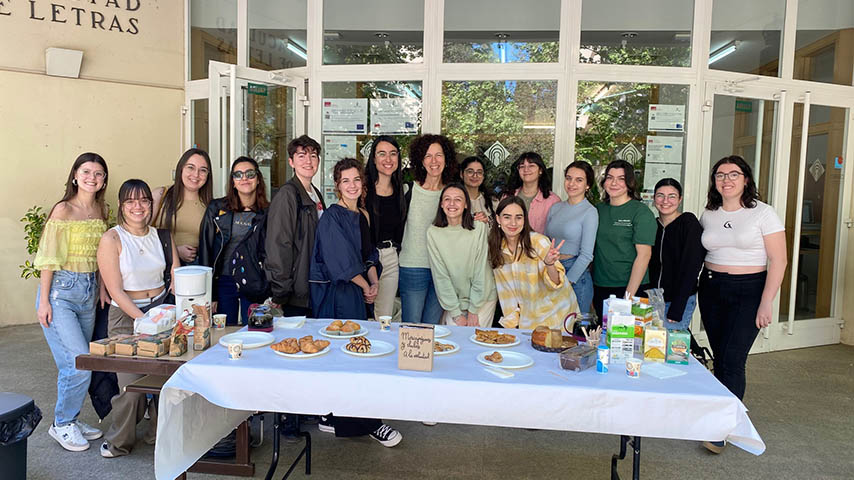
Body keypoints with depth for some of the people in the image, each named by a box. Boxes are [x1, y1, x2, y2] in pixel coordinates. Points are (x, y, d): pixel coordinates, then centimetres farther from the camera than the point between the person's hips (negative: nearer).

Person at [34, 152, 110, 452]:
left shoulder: (100, 211, 9)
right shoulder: (64, 210, -10)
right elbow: (48, 258, -11)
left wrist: (101, 286, 8)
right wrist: (43, 300, -12)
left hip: (88, 291, 6)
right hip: (60, 290, -6)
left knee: (77, 363, 12)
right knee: (78, 362, -9)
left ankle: (70, 421, 26)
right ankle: (61, 424, 10)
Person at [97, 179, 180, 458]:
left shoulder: (162, 236, 8)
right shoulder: (111, 240, -5)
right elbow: (116, 291, -10)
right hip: (126, 316, -3)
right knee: (132, 384, -11)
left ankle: (159, 434, 21)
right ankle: (119, 442, 15)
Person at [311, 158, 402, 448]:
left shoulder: (361, 216, 14)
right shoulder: (332, 217, -10)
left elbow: (368, 254, 17)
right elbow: (341, 261, -15)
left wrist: (374, 282, 1)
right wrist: (365, 286, -6)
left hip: (355, 292, 8)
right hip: (334, 293, -7)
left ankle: (331, 418, 19)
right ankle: (368, 423, -1)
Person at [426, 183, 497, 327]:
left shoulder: (479, 227, -14)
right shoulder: (433, 232, -9)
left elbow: (480, 271, -12)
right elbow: (440, 275, -8)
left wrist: (473, 311, -10)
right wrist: (456, 313, -9)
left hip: (483, 298, -1)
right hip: (453, 299, 1)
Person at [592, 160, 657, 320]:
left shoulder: (641, 212, -7)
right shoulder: (598, 209, 8)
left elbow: (644, 255, -13)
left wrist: (629, 294, -18)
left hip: (631, 288, -5)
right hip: (600, 288, 5)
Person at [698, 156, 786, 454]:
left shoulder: (763, 213, -5)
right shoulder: (708, 215, 8)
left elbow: (778, 260, -8)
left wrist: (766, 303, -13)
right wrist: (696, 288, 8)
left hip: (749, 291, -4)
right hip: (712, 289, 5)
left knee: (732, 359, -10)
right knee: (720, 358, 7)